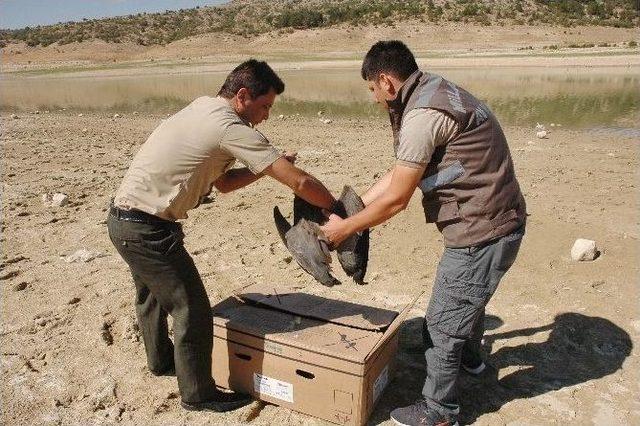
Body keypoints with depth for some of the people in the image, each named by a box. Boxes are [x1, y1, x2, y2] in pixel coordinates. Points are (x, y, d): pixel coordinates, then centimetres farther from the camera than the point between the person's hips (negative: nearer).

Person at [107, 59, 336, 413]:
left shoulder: (203, 112, 9)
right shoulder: (232, 128, -20)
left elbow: (222, 182, 13)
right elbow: (299, 182, -21)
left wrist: (268, 165, 3)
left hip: (123, 220, 11)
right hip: (147, 229, -10)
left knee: (152, 294, 28)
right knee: (192, 310, 2)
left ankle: (161, 361, 52)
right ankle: (198, 394, 21)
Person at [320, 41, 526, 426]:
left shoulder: (422, 115, -23)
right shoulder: (433, 93, 11)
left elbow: (396, 199, -19)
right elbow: (398, 174, 13)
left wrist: (344, 228, -5)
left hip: (482, 230, -10)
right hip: (496, 220, 10)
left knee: (443, 324, 6)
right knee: (470, 297, 32)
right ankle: (469, 357, 60)